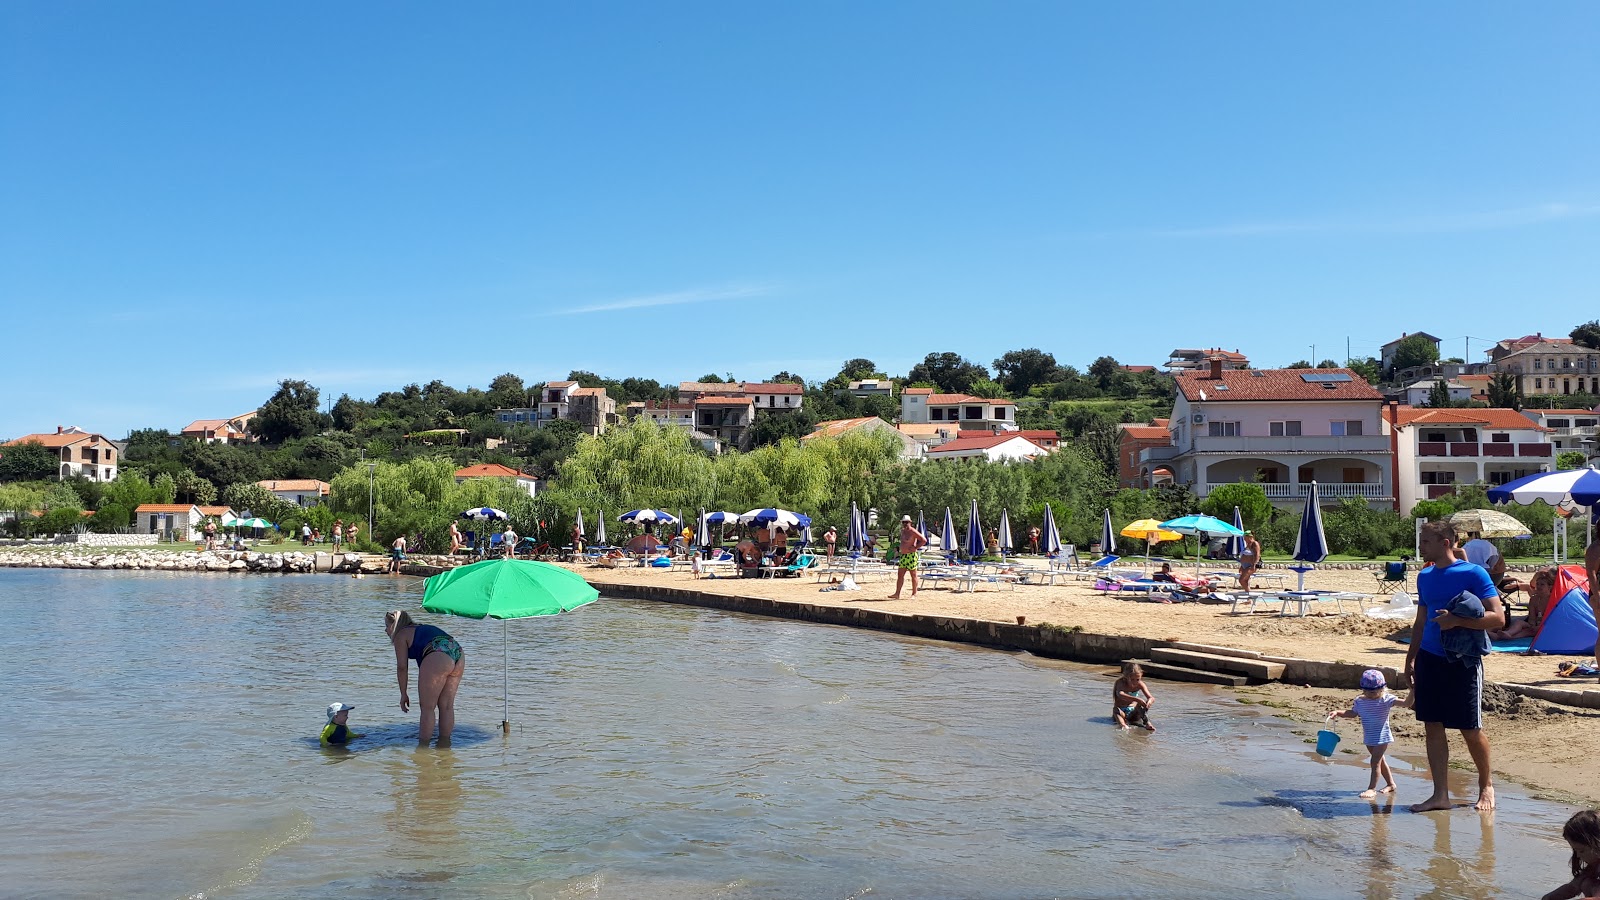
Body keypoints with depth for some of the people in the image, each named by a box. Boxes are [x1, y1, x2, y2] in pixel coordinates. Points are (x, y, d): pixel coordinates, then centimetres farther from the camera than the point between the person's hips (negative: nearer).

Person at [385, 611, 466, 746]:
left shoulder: (401, 635, 13)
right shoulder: (422, 629, 35)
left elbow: (402, 667, 6)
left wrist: (403, 694, 12)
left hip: (438, 658, -8)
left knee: (427, 708, 2)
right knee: (446, 706, 16)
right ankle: (444, 744, 21)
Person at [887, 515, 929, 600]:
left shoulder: (912, 531, -12)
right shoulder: (902, 531, 14)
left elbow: (924, 540, -17)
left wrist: (915, 548, -16)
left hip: (911, 555, -9)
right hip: (903, 555, 9)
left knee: (913, 575, 1)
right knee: (900, 575, 4)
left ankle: (914, 594, 8)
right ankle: (897, 594, 5)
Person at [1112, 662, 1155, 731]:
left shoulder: (1140, 684, -4)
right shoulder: (1120, 682, -16)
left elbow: (1151, 698, -13)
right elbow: (1120, 695, -39)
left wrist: (1149, 701, -41)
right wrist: (1136, 699, -53)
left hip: (1133, 712, 3)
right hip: (1122, 712, -3)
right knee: (1116, 710, -36)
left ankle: (1147, 723, -42)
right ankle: (1122, 725, -64)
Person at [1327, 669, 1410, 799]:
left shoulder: (1386, 699, -14)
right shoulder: (1360, 701, 1)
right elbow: (1352, 713, 13)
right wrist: (1337, 712, 1)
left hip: (1382, 737, -6)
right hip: (1368, 737, 6)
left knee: (1375, 761, -9)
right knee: (1380, 760, 18)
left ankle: (1372, 788, -4)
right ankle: (1390, 784, 35)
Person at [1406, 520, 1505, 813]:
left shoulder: (1473, 573, -8)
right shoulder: (1425, 577, 11)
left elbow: (1498, 618, -13)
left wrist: (1456, 621, -22)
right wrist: (1411, 659, 16)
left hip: (1462, 661, -6)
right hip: (1429, 659, 6)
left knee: (1471, 730, 2)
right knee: (1433, 727, 6)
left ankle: (1486, 785, 26)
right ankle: (1440, 795, 13)